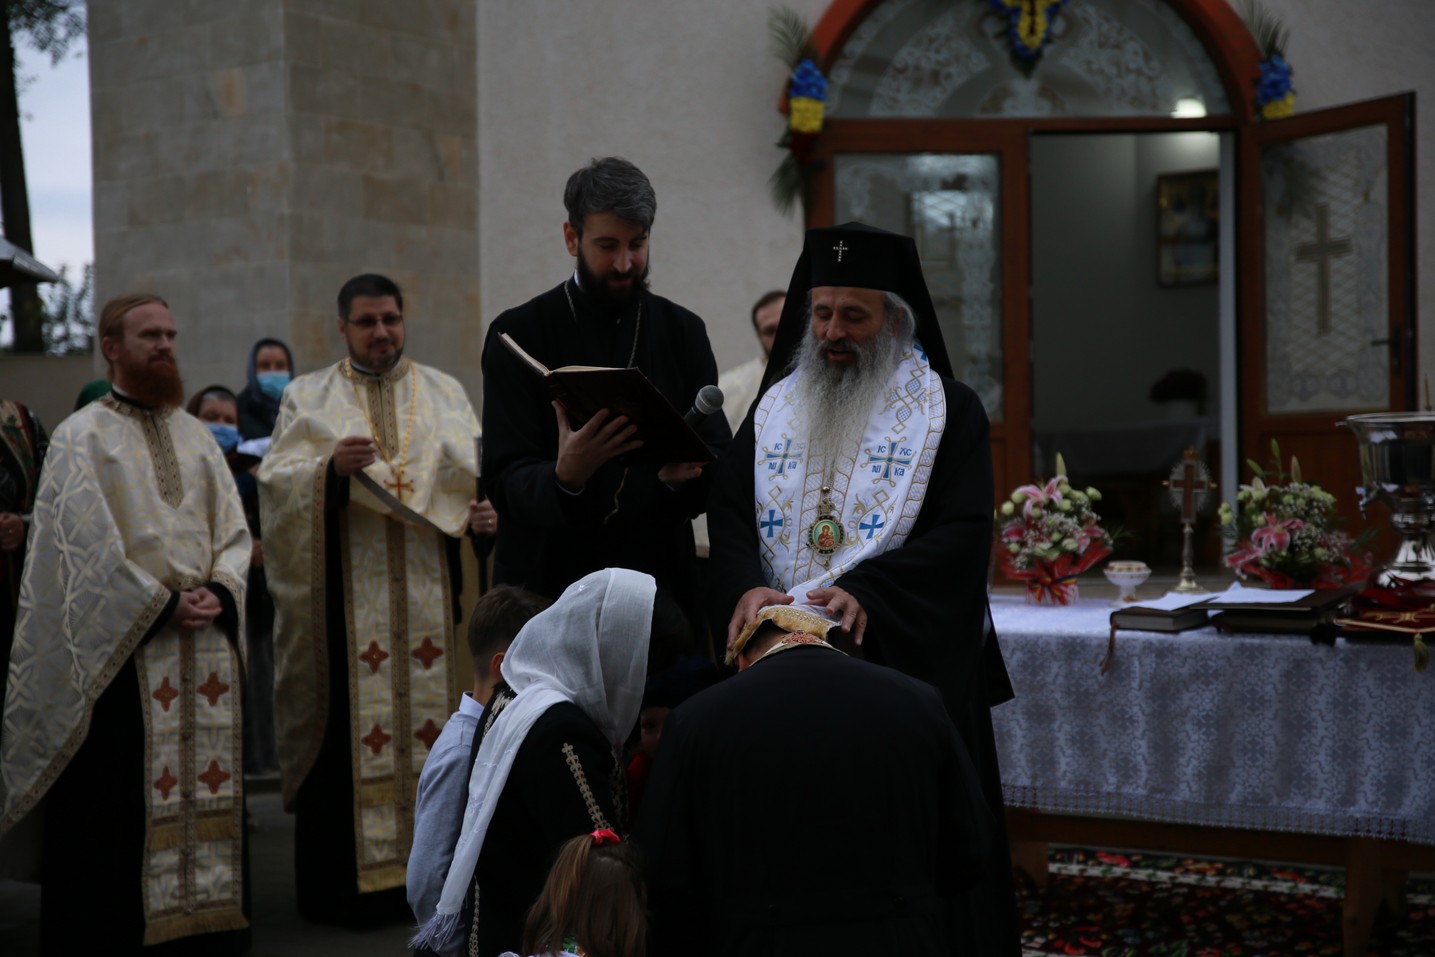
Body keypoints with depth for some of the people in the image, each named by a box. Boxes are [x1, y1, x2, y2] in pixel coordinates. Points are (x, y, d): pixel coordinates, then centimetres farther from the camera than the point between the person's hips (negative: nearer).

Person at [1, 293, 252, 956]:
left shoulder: (195, 436, 15)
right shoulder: (81, 437, -1)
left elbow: (233, 530, 11)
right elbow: (91, 545, -10)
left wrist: (217, 592, -7)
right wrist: (162, 604, -14)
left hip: (206, 646, 5)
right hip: (122, 652, -5)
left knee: (207, 788, 6)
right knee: (119, 798, -3)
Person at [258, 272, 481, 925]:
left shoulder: (444, 392, 15)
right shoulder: (308, 398, 10)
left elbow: (478, 472, 3)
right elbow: (277, 483, -2)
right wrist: (330, 468, -20)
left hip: (428, 588, 2)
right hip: (345, 594, -2)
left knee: (432, 717, 0)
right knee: (349, 729, -3)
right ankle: (345, 880, 4)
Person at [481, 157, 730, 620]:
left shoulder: (682, 332, 5)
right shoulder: (518, 334, -4)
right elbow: (505, 479, -10)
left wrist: (682, 474, -21)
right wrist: (564, 477, -31)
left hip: (661, 579, 2)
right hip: (548, 582, -2)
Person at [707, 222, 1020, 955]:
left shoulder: (947, 411, 0)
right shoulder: (776, 408, 12)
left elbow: (963, 534, -11)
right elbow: (730, 512, 3)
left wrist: (865, 590, -25)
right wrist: (746, 586, -19)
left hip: (910, 669, -3)